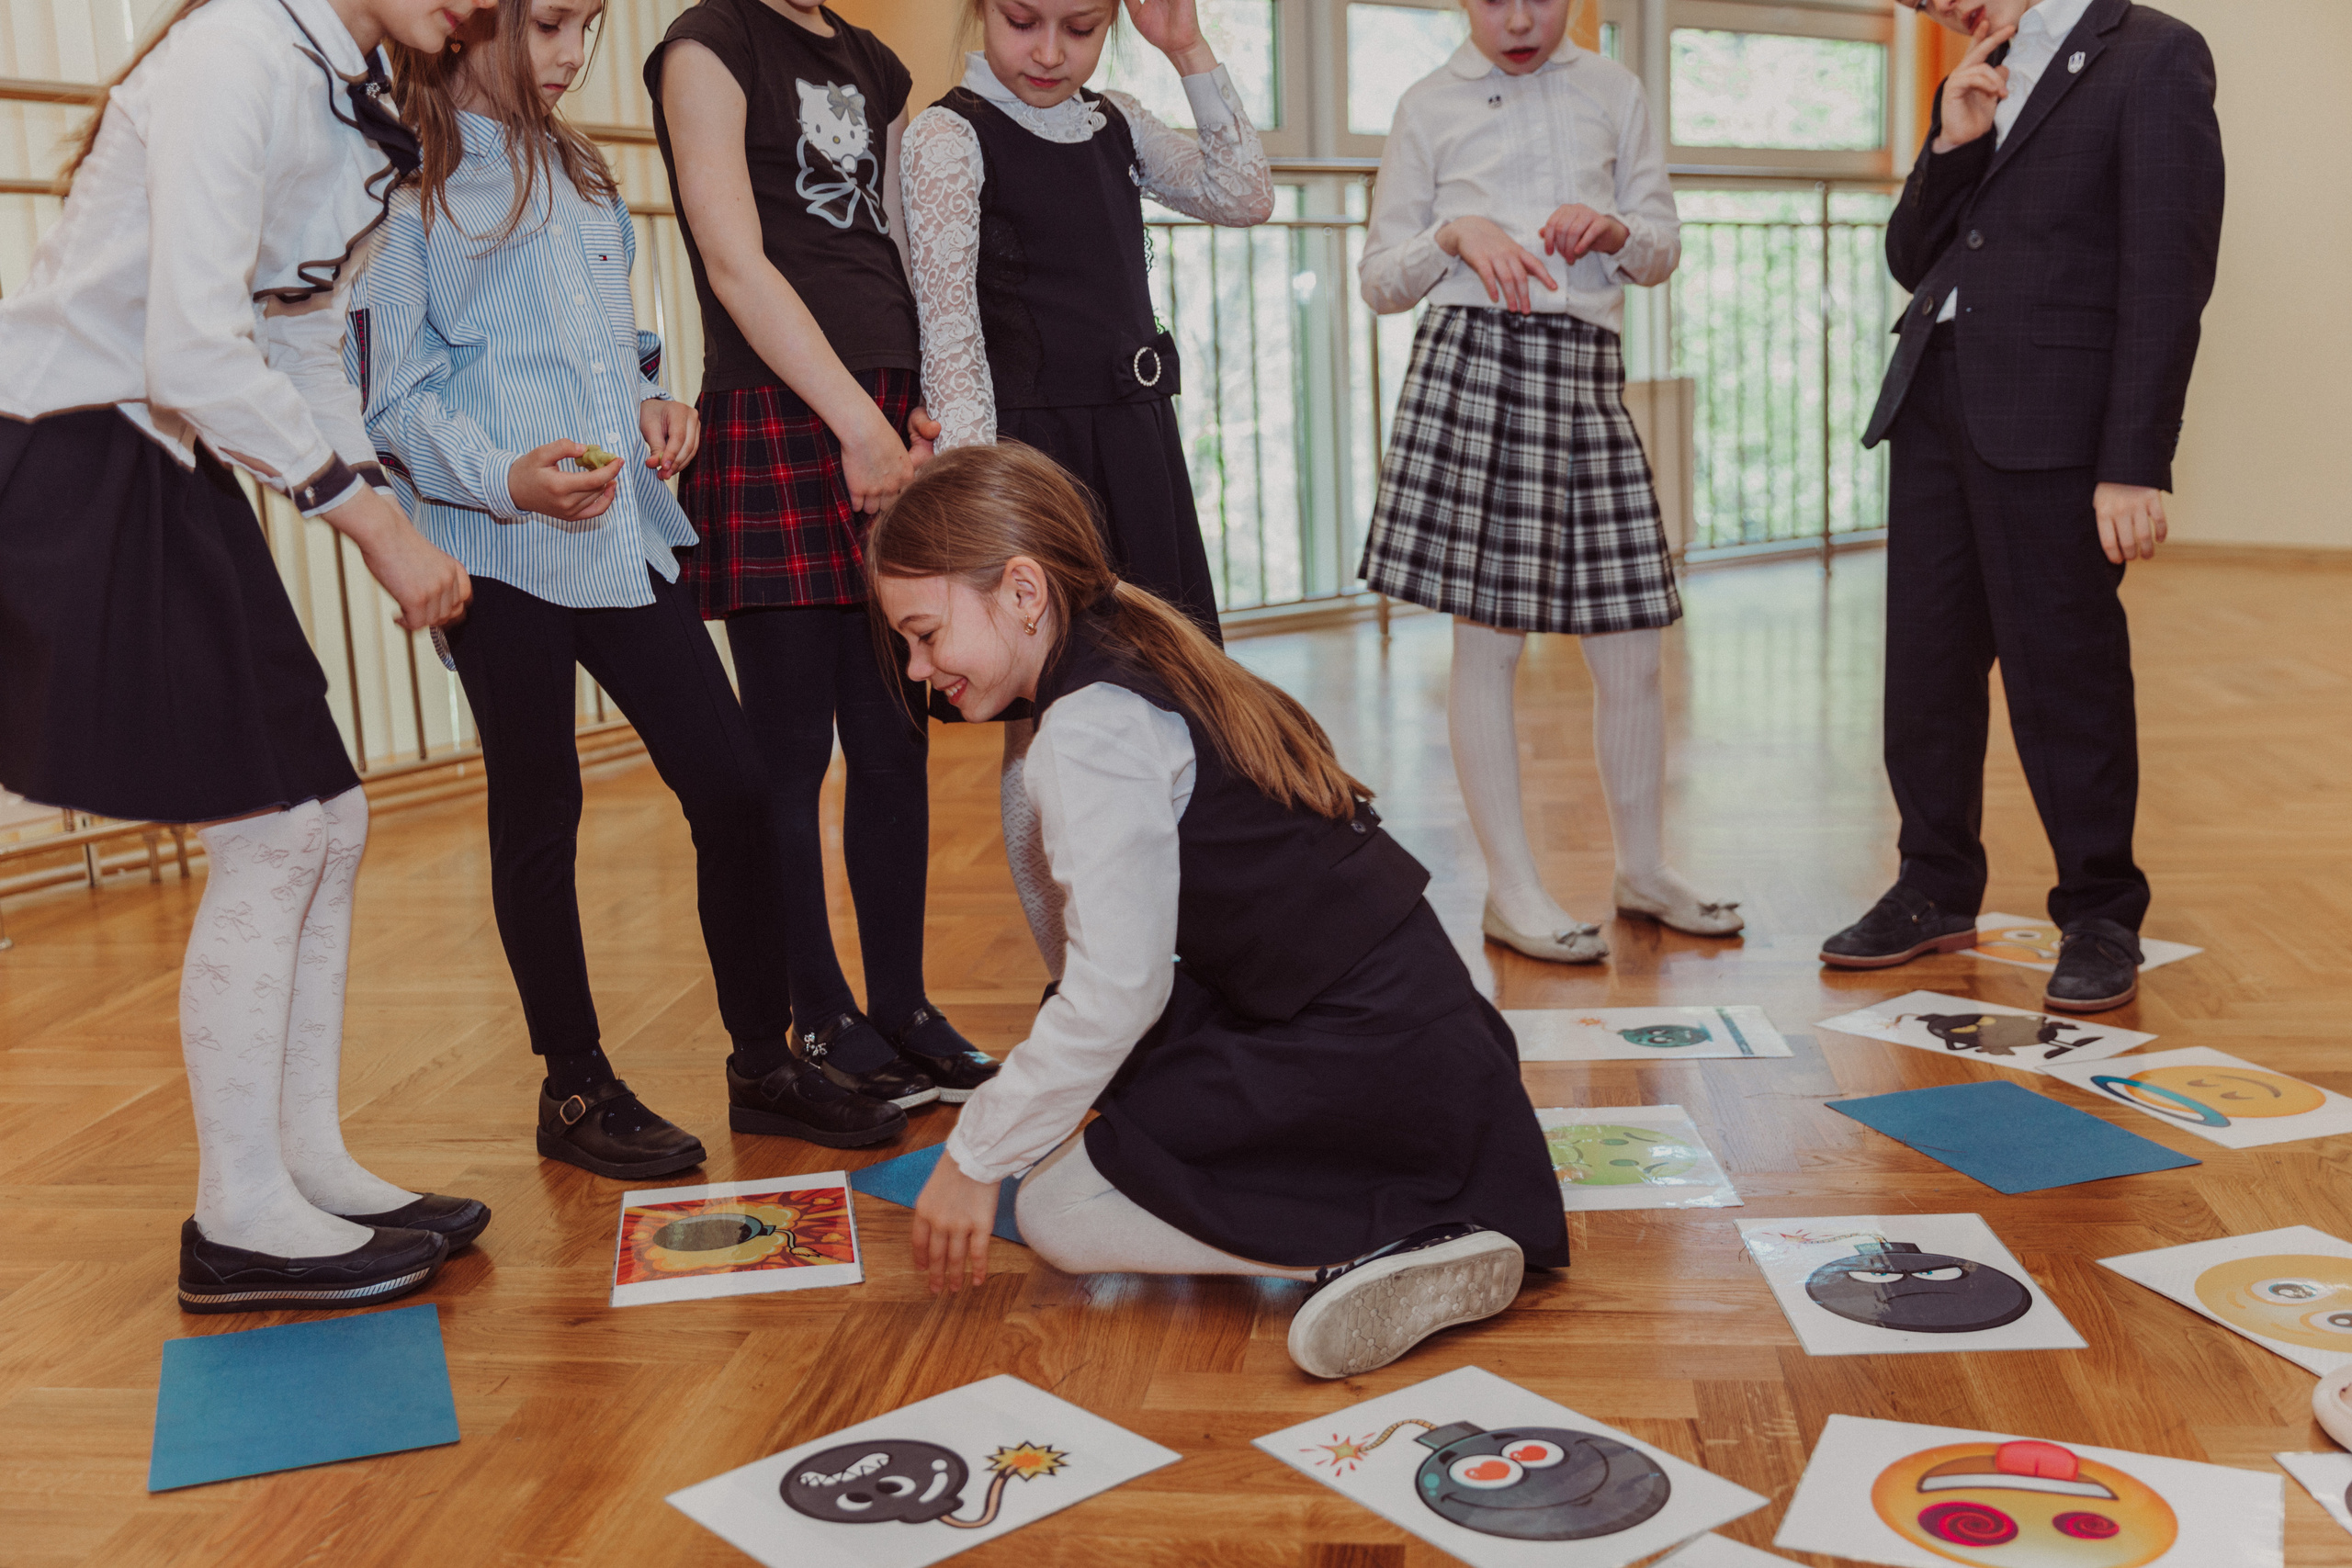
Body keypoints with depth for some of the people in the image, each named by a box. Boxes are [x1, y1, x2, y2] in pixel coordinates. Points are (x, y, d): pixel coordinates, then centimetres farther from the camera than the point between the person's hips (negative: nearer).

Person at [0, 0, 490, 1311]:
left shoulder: (356, 109, 12)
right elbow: (192, 352, -25)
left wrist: (390, 520, 5)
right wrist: (370, 518, -19)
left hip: (178, 475, 9)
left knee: (329, 820, 6)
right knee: (270, 831, -9)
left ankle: (311, 1165, 19)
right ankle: (240, 1220, 4)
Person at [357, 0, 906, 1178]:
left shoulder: (575, 172, 18)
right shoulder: (402, 177, -5)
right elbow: (390, 393, -9)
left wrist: (652, 404, 5)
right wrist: (506, 476, -23)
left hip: (626, 536, 7)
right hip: (500, 549, -6)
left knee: (734, 788, 2)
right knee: (539, 815, 5)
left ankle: (764, 1064, 16)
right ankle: (575, 1088, 19)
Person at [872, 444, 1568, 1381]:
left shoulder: (1088, 733, -17)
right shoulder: (1141, 654, 13)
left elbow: (1118, 989, -21)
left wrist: (974, 1159, -10)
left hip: (1358, 1055, -10)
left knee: (1056, 1213, -3)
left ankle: (1387, 1247, -15)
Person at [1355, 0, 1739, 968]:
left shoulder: (1615, 93, 17)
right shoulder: (1430, 105, 10)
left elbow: (1664, 250, 19)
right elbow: (1380, 281, 9)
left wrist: (1616, 230, -3)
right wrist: (1455, 234, -10)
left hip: (1587, 374, 3)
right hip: (1471, 364, -2)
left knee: (1631, 646, 3)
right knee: (1488, 641, -2)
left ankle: (1643, 868, 20)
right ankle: (1512, 888, 8)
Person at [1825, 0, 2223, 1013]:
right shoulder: (1984, 84, 19)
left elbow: (2169, 273, -11)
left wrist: (2136, 464, -17)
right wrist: (1950, 146, 0)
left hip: (2051, 419, -7)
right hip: (1932, 398, 7)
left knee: (2063, 673, -2)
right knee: (1926, 664, 10)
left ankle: (2101, 918, 12)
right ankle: (1937, 894, 23)